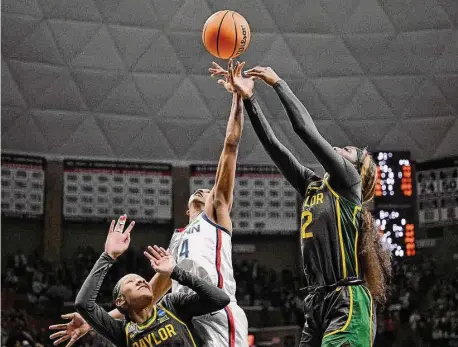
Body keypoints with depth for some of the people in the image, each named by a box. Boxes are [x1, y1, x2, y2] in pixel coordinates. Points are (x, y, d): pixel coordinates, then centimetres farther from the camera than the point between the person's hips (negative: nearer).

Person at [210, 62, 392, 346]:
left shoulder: (348, 182, 2)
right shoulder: (312, 186, 20)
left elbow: (306, 129, -4)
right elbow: (273, 144, 17)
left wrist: (277, 83, 5)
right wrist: (248, 97, 12)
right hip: (316, 303, 7)